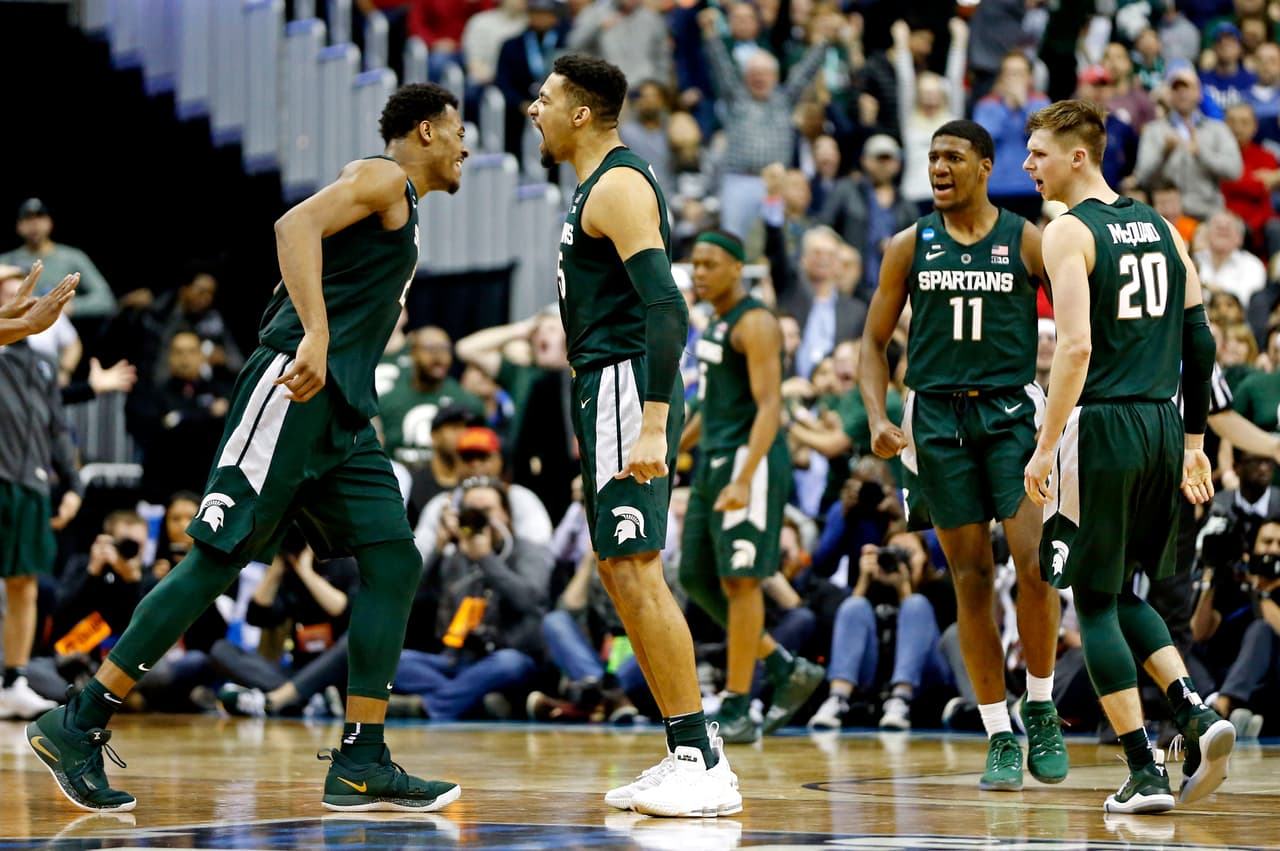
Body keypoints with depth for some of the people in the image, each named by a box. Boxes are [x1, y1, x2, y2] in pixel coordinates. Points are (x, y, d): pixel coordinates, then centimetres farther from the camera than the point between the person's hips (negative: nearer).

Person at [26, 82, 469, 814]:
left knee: (394, 562, 0)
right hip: (292, 392, -10)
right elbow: (296, 225, -21)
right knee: (218, 560, -10)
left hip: (341, 409, 10)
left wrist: (365, 418, 27)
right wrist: (314, 337, -32)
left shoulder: (404, 210, 27)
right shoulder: (382, 178, -3)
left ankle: (361, 765, -3)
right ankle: (79, 726, -5)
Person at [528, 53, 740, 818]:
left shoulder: (619, 187, -13)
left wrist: (653, 424, -31)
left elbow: (665, 307, -23)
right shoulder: (600, 185, 19)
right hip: (608, 389, 11)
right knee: (623, 571, 11)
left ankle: (701, 764, -14)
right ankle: (693, 755, 13)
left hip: (627, 386, -11)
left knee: (634, 570, -13)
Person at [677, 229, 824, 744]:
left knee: (739, 580, -7)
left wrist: (744, 480, -30)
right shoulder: (716, 324, 16)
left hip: (750, 460, -10)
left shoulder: (754, 323, -13)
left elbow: (769, 405, -21)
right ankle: (788, 670, 18)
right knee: (696, 578, 9)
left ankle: (736, 711, -3)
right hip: (713, 459, 10)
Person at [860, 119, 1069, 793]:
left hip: (1013, 413, -1)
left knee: (1036, 563, -14)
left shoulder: (1029, 242, 0)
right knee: (972, 578, 1)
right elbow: (875, 340, 10)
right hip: (938, 419, 1)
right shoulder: (910, 246, 6)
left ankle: (1041, 712, 6)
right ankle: (999, 739, 6)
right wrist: (878, 416, -5)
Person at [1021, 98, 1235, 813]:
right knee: (1122, 591, 20)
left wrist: (1045, 449, -15)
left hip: (1102, 428, -7)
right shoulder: (1160, 226, 14)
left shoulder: (1070, 232, -8)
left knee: (1095, 601, 2)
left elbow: (1076, 348, -19)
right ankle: (1197, 714, 1)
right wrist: (1194, 442, 19)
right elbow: (1201, 341, 13)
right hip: (1163, 424, 7)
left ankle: (1146, 773, -1)